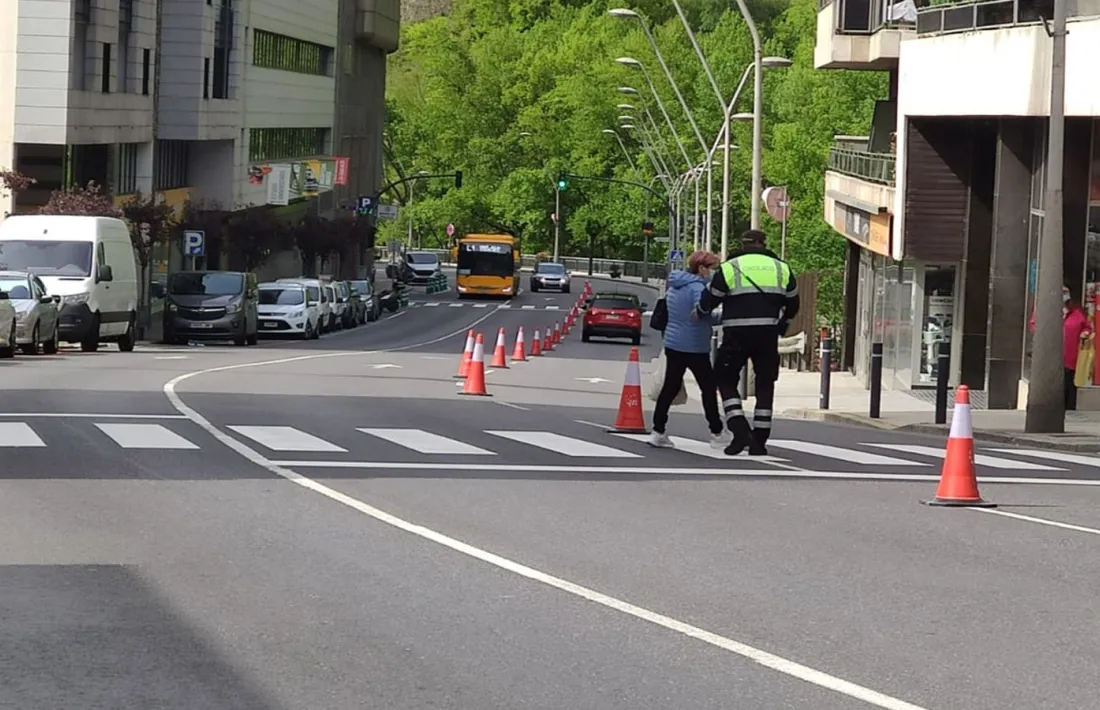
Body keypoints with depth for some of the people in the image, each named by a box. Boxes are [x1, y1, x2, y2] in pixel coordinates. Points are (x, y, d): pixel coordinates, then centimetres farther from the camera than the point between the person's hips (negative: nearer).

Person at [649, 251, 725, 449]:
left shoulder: (674, 287, 14)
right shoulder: (697, 287, -15)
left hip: (673, 344, 8)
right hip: (695, 347, -8)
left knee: (670, 388, 9)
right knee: (708, 388, 2)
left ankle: (658, 431, 5)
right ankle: (716, 434, 6)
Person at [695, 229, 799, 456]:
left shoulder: (729, 268, 1)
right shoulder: (781, 269, 10)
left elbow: (708, 301, 4)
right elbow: (792, 304, 18)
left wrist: (699, 314, 25)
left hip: (737, 335, -2)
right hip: (768, 335, 3)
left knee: (726, 380, 9)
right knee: (765, 385, 11)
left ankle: (740, 431, -9)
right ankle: (759, 441, 8)